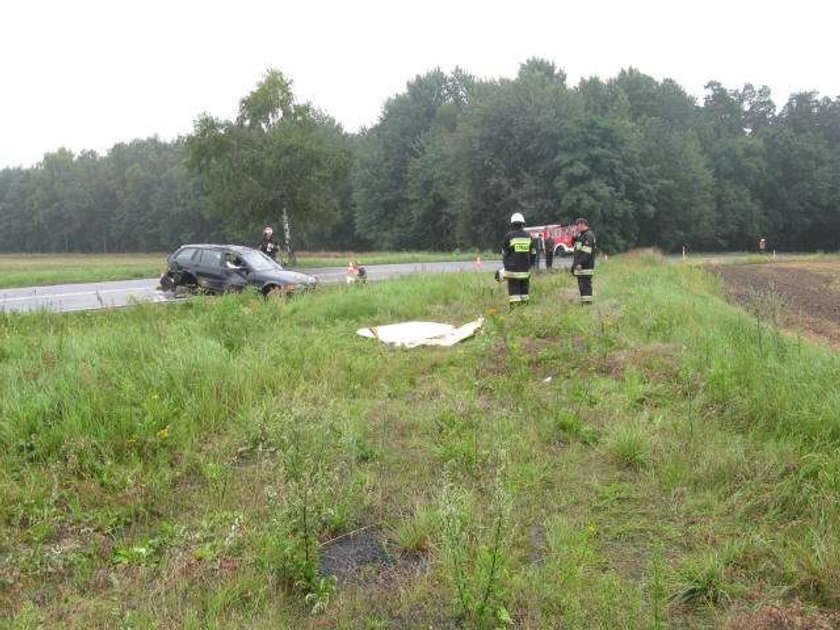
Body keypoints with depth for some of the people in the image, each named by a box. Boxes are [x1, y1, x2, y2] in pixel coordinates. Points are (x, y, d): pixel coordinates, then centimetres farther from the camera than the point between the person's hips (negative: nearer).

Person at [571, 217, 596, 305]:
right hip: (580, 267, 10)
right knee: (582, 286, 12)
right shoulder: (581, 235, 21)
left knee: (585, 286, -11)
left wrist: (580, 263, -25)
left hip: (585, 267, -10)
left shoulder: (589, 236, -11)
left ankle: (587, 303, -11)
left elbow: (586, 252, -21)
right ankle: (583, 302, 17)